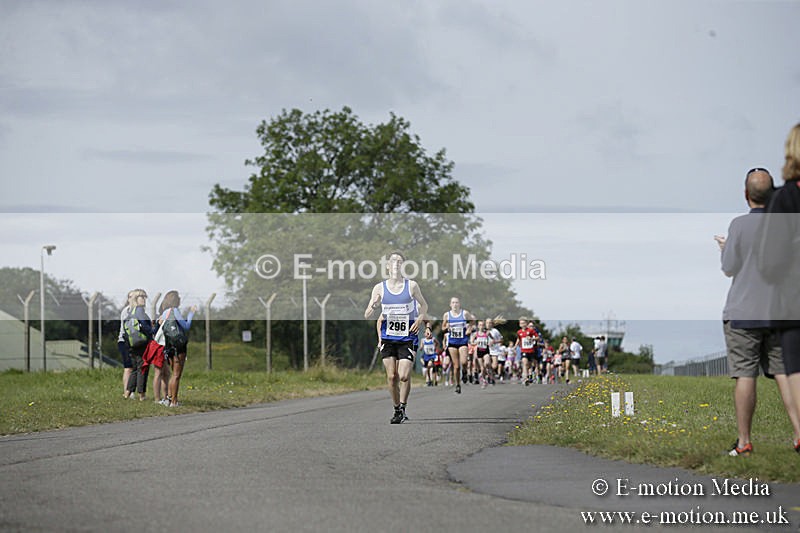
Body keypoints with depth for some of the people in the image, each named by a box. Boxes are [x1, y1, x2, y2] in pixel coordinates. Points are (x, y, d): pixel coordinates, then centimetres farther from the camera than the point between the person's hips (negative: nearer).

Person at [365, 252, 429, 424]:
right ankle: (396, 410, 14)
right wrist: (373, 306, -21)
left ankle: (403, 407, 8)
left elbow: (424, 305, 14)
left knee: (404, 376, -11)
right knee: (392, 377, -1)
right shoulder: (379, 288, 2)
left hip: (408, 337, -1)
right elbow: (367, 316, 2)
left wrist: (420, 318, -6)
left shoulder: (411, 286, -1)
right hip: (388, 337, 2)